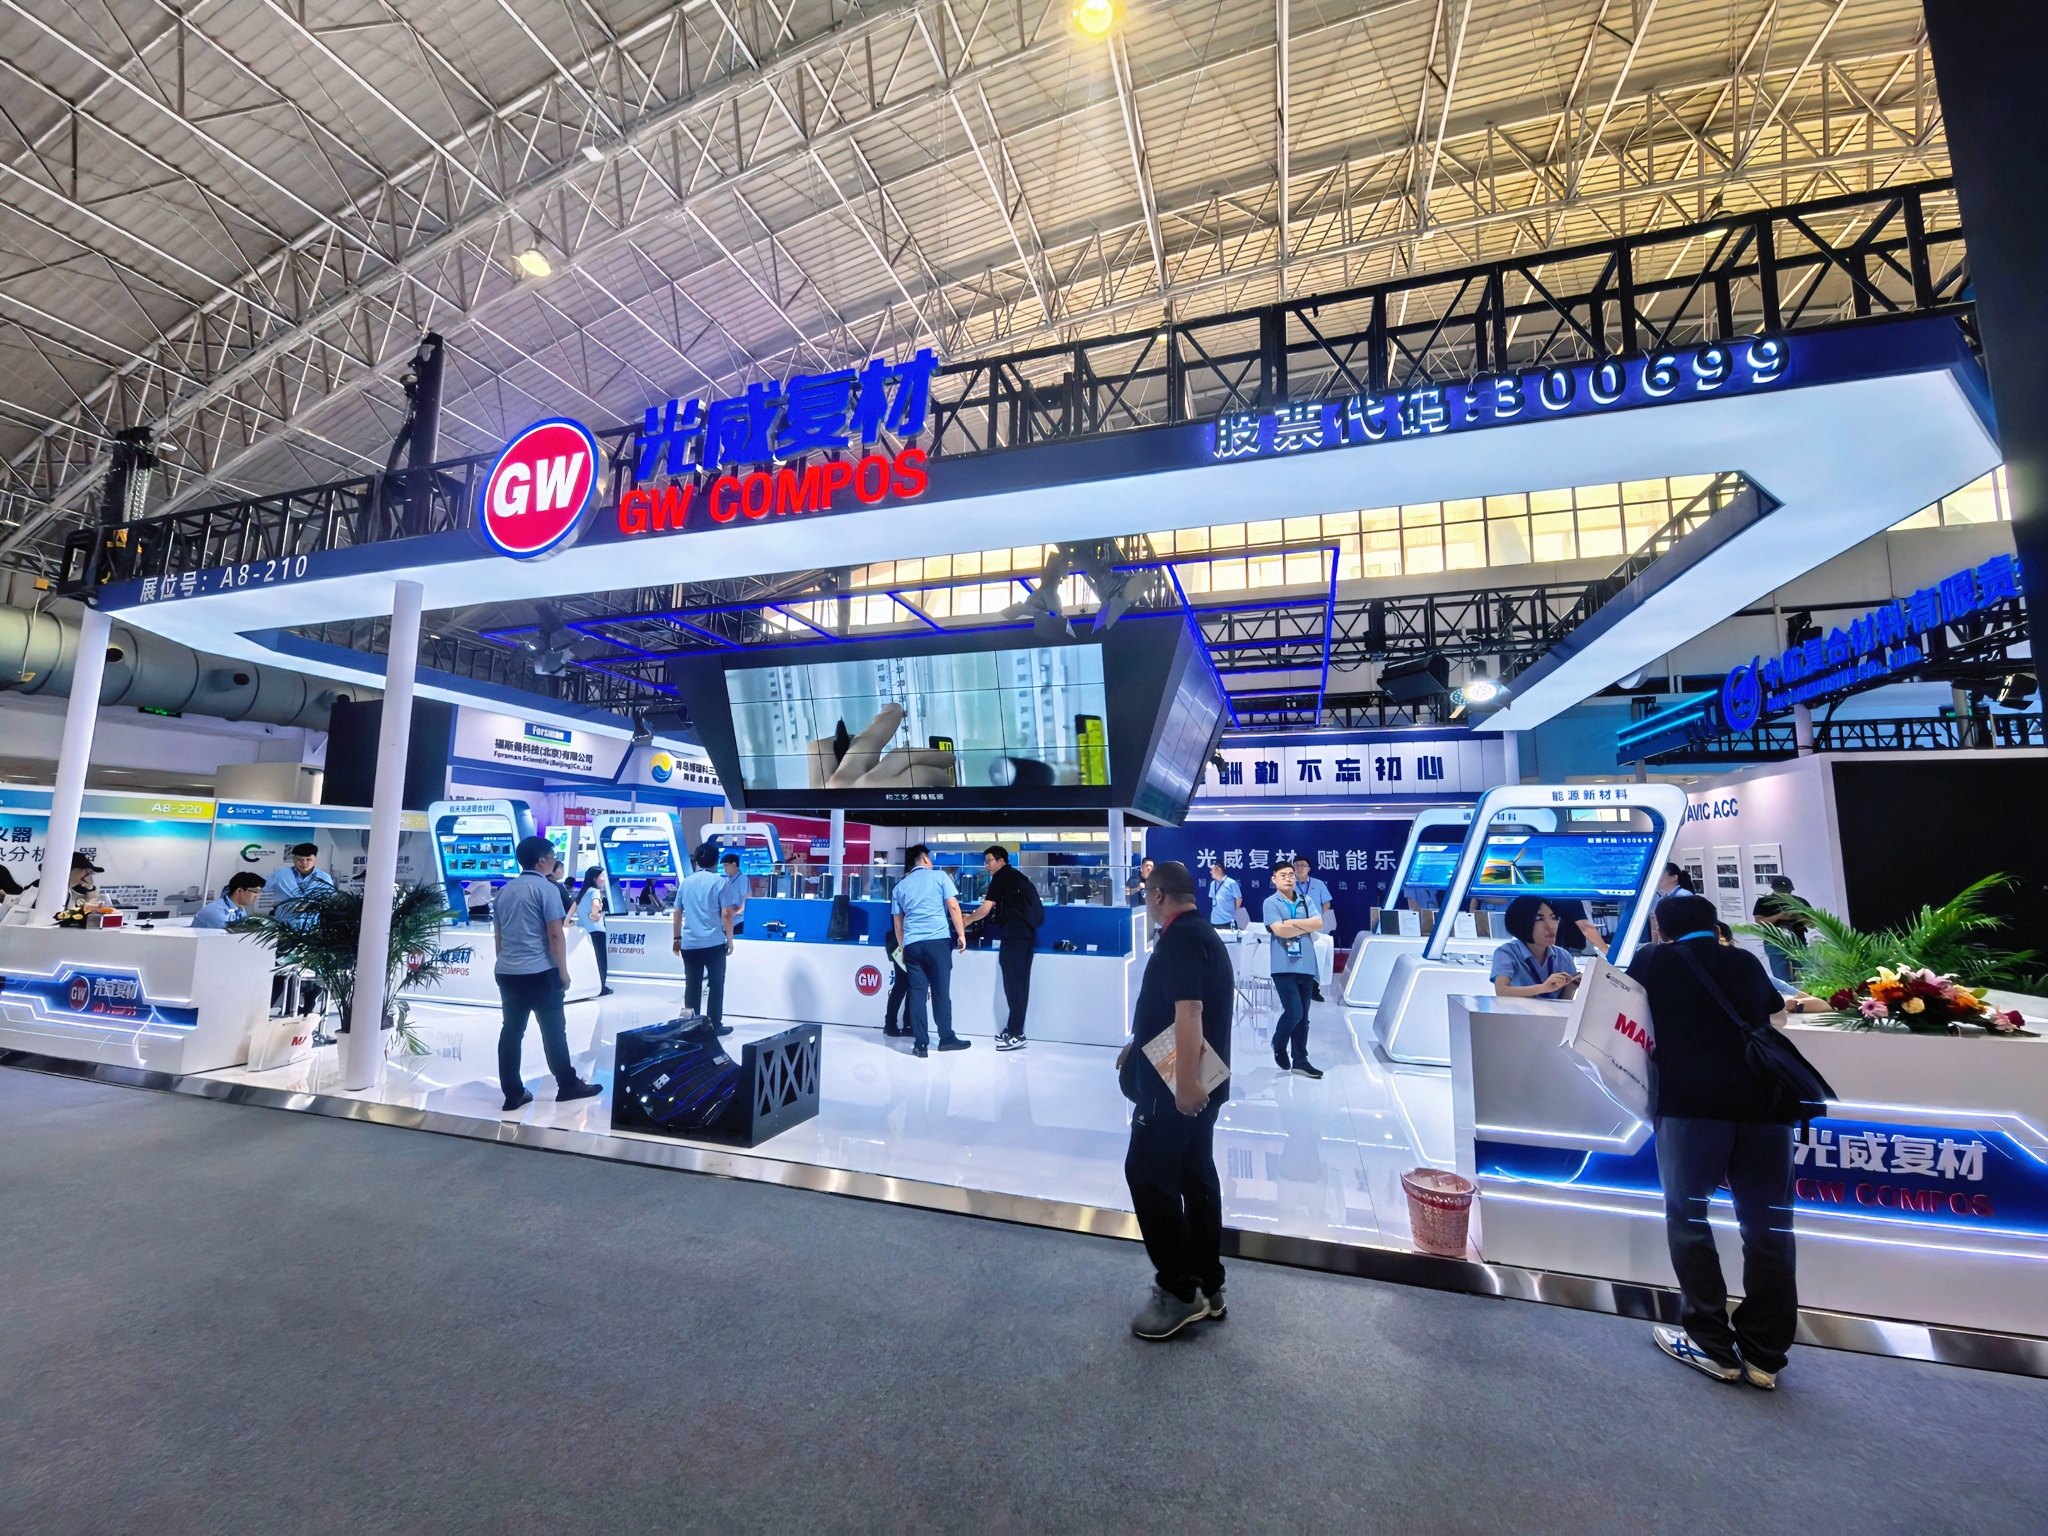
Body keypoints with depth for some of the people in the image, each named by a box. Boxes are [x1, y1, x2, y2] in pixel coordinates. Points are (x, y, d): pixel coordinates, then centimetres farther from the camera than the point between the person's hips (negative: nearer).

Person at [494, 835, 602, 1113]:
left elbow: (497, 935, 18)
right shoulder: (547, 888, -11)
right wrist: (563, 971, -8)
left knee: (512, 1031, 8)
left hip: (506, 972, 7)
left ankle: (513, 1094, 12)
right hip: (540, 972, -7)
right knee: (553, 1030, 3)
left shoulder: (503, 891, 12)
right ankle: (567, 1085, 11)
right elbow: (555, 934, -14)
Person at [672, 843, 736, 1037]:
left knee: (692, 985, 10)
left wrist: (676, 938, 23)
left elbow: (677, 913, 13)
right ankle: (715, 1025, 6)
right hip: (714, 942, -4)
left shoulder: (686, 881, 9)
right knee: (716, 983, 5)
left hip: (689, 943, 4)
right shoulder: (718, 881, -5)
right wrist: (730, 939, -2)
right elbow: (726, 914, -10)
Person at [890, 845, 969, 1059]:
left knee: (917, 993, 5)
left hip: (912, 944, 3)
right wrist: (961, 934, 2)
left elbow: (897, 921, 17)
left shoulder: (900, 885, 16)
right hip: (938, 940, -3)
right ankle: (947, 1038, 15)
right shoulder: (939, 876, 5)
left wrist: (903, 948, 25)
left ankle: (921, 1044, 5)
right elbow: (953, 906, -2)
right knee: (941, 991, 6)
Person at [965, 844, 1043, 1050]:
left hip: (1014, 935, -9)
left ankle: (1016, 1034, -7)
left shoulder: (1001, 877, -3)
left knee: (1013, 983, -7)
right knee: (1019, 983, 10)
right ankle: (1015, 1030, 15)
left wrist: (967, 921, 6)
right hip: (1025, 933, 9)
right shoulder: (1016, 876, 22)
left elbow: (985, 909, -7)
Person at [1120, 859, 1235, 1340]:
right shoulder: (1203, 934, 14)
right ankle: (1209, 1287, 26)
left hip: (1175, 1086, -10)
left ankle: (1179, 1292, 8)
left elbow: (1188, 1011, -28)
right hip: (1198, 1084, 10)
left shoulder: (1179, 939, -18)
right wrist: (1137, 1046, 31)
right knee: (1196, 1177, 16)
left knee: (1148, 1176, 0)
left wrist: (1184, 1082, -29)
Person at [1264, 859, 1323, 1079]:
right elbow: (1279, 930, -14)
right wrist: (1306, 926, -5)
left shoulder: (1305, 901, 12)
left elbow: (1319, 924, -1)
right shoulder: (1271, 903, -2)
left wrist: (1292, 922, -9)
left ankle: (1300, 1060, 18)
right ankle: (1279, 1044, 17)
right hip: (1284, 966, -5)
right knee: (1294, 1012, -11)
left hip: (1306, 965, 5)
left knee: (1303, 1016, 9)